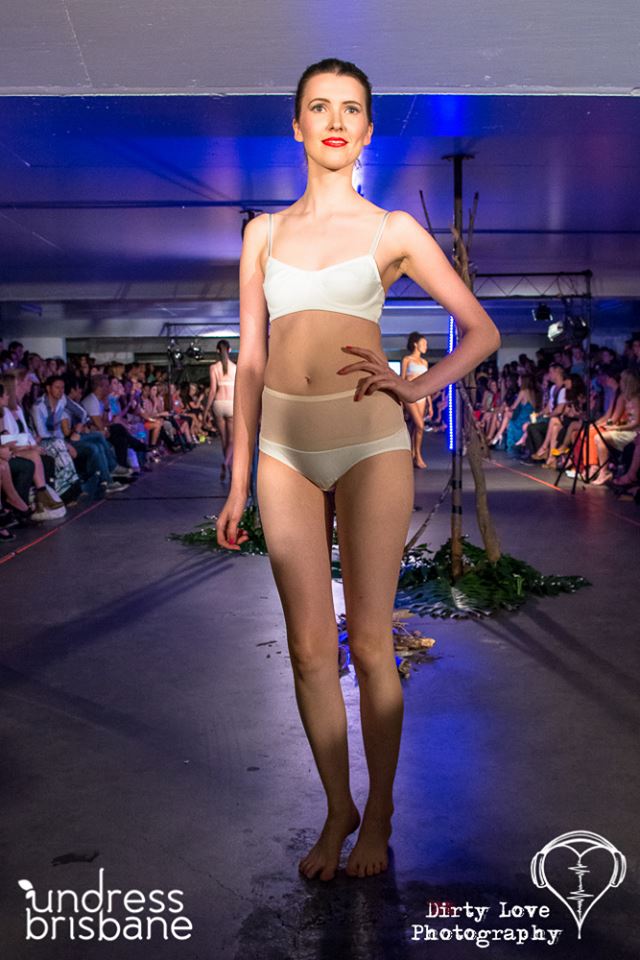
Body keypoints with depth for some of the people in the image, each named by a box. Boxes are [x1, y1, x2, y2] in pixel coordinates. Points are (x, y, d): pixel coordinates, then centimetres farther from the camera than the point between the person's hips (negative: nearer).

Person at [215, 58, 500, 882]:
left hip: (369, 442, -2)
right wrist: (239, 483, 9)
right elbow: (251, 361, 11)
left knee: (369, 644, 1)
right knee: (309, 647, 5)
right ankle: (336, 810, 23)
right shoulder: (264, 233, 12)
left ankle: (378, 814, 21)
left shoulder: (393, 230, 6)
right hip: (285, 446, 3)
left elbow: (481, 331, 10)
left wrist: (418, 388, -7)